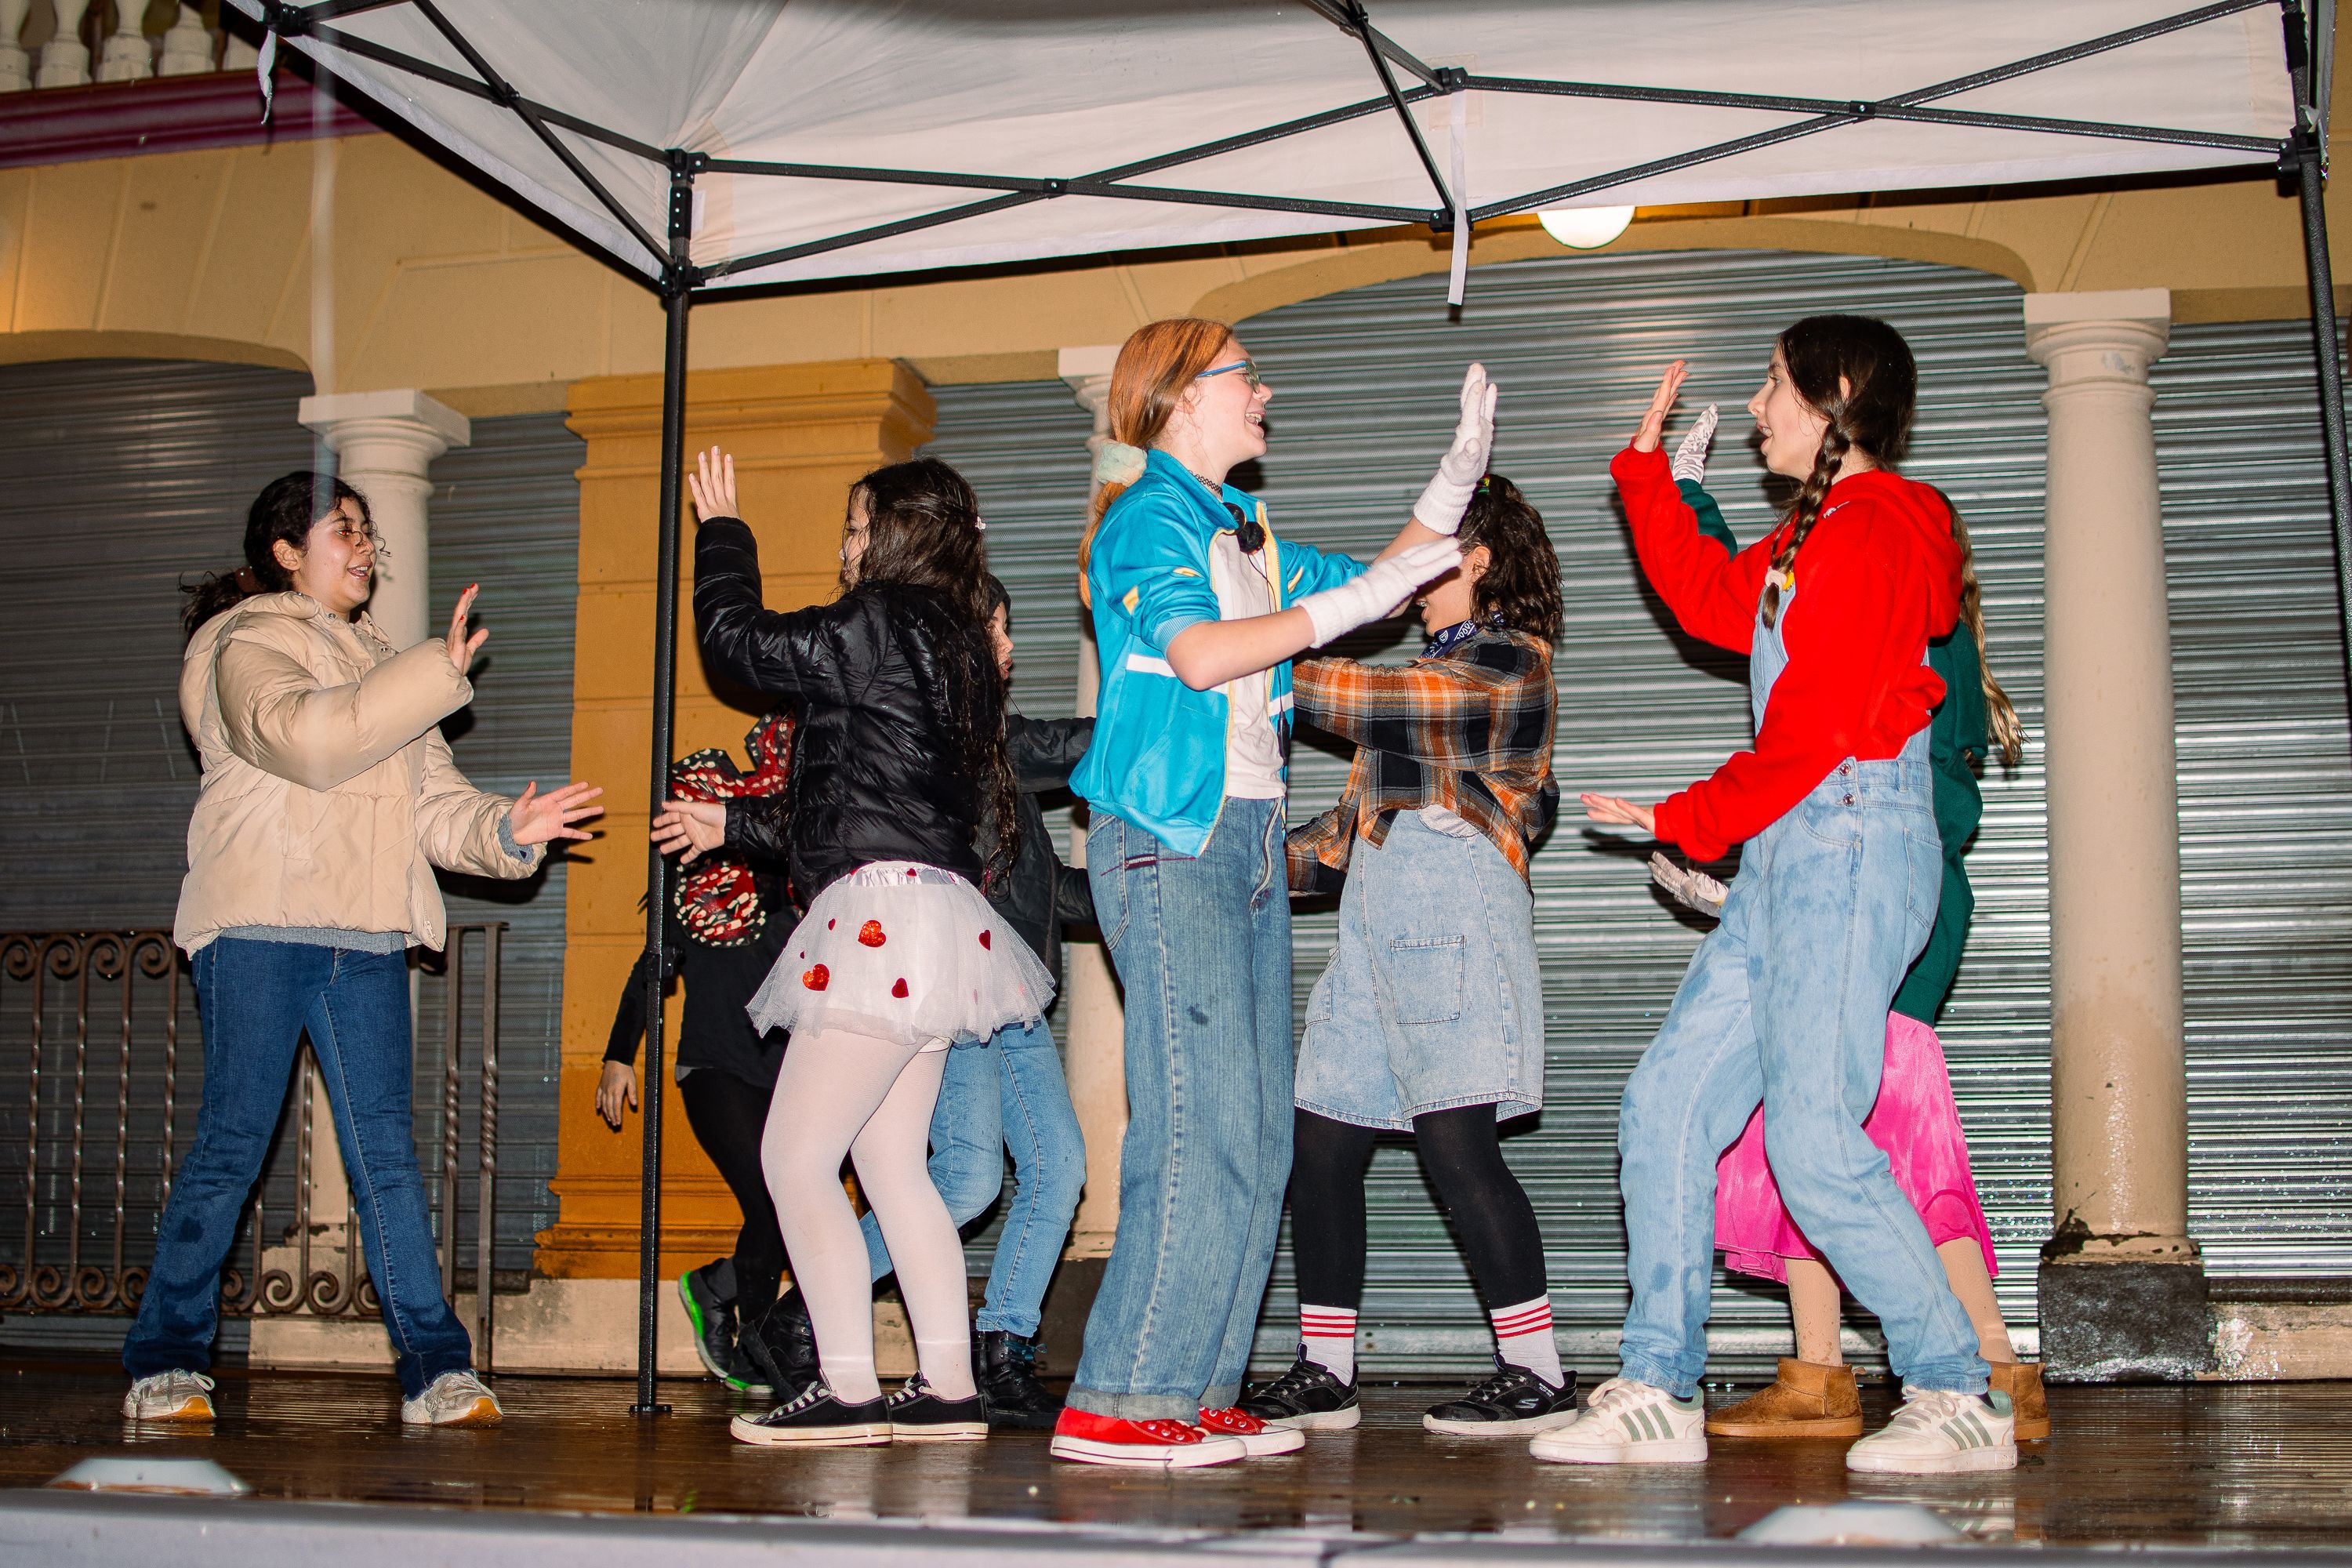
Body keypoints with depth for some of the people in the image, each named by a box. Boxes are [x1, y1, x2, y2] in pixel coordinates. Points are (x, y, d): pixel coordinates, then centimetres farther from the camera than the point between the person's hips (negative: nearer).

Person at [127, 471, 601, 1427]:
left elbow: (429, 801, 17)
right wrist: (437, 674, -20)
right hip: (259, 925, -6)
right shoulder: (249, 643, 2)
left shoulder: (376, 663, 25)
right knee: (231, 1145, -3)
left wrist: (502, 830, -3)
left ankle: (435, 1370, -1)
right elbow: (303, 738, -20)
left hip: (366, 939, 6)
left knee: (386, 1152, 1)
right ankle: (164, 1364, 9)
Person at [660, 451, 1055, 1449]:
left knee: (795, 1155, -5)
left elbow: (736, 638, -2)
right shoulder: (952, 644, 20)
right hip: (930, 920, 10)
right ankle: (946, 1387, 11)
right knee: (891, 1163, 11)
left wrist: (721, 529, 13)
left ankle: (848, 1390, -5)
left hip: (887, 909, -10)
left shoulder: (880, 623, -8)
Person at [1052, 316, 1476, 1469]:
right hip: (1168, 840, -9)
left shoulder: (1243, 531, 23)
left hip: (1248, 835, 9)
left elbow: (1368, 587, 30)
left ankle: (1196, 1393, 11)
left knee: (1255, 1134, 6)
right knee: (1201, 1127, -14)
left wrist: (1459, 474, 23)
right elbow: (1199, 652, -19)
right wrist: (1356, 601, -14)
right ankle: (1116, 1404, -9)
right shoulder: (1148, 517, -4)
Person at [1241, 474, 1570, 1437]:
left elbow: (1369, 702, -13)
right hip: (1377, 929, 9)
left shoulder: (1508, 666, 0)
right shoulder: (1439, 676, 29)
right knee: (1318, 1145, 4)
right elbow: (1360, 820, 27)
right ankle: (1324, 1373, 11)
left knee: (1456, 1146, -13)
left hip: (1453, 924, -9)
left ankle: (1536, 1375, -4)